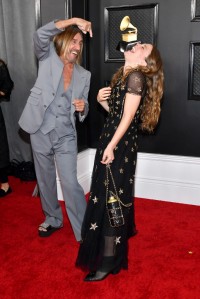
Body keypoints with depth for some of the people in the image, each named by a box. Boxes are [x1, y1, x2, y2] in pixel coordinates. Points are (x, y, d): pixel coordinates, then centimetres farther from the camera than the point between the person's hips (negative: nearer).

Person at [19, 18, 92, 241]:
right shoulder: (48, 57, 2)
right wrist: (73, 20, -24)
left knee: (70, 183, -7)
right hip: (41, 132, 0)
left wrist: (82, 108, -11)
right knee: (45, 180, 14)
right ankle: (53, 219, 35)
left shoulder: (84, 75, 8)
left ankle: (84, 232, 5)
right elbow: (40, 35, -19)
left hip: (66, 136, 0)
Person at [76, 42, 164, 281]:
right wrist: (101, 100, -1)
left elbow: (128, 116, -19)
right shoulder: (124, 75, 15)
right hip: (113, 140, 9)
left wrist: (111, 146, -21)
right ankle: (121, 234, 42)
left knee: (110, 196, -6)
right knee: (108, 192, 20)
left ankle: (108, 260, 4)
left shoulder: (136, 76, -13)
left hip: (120, 144, -9)